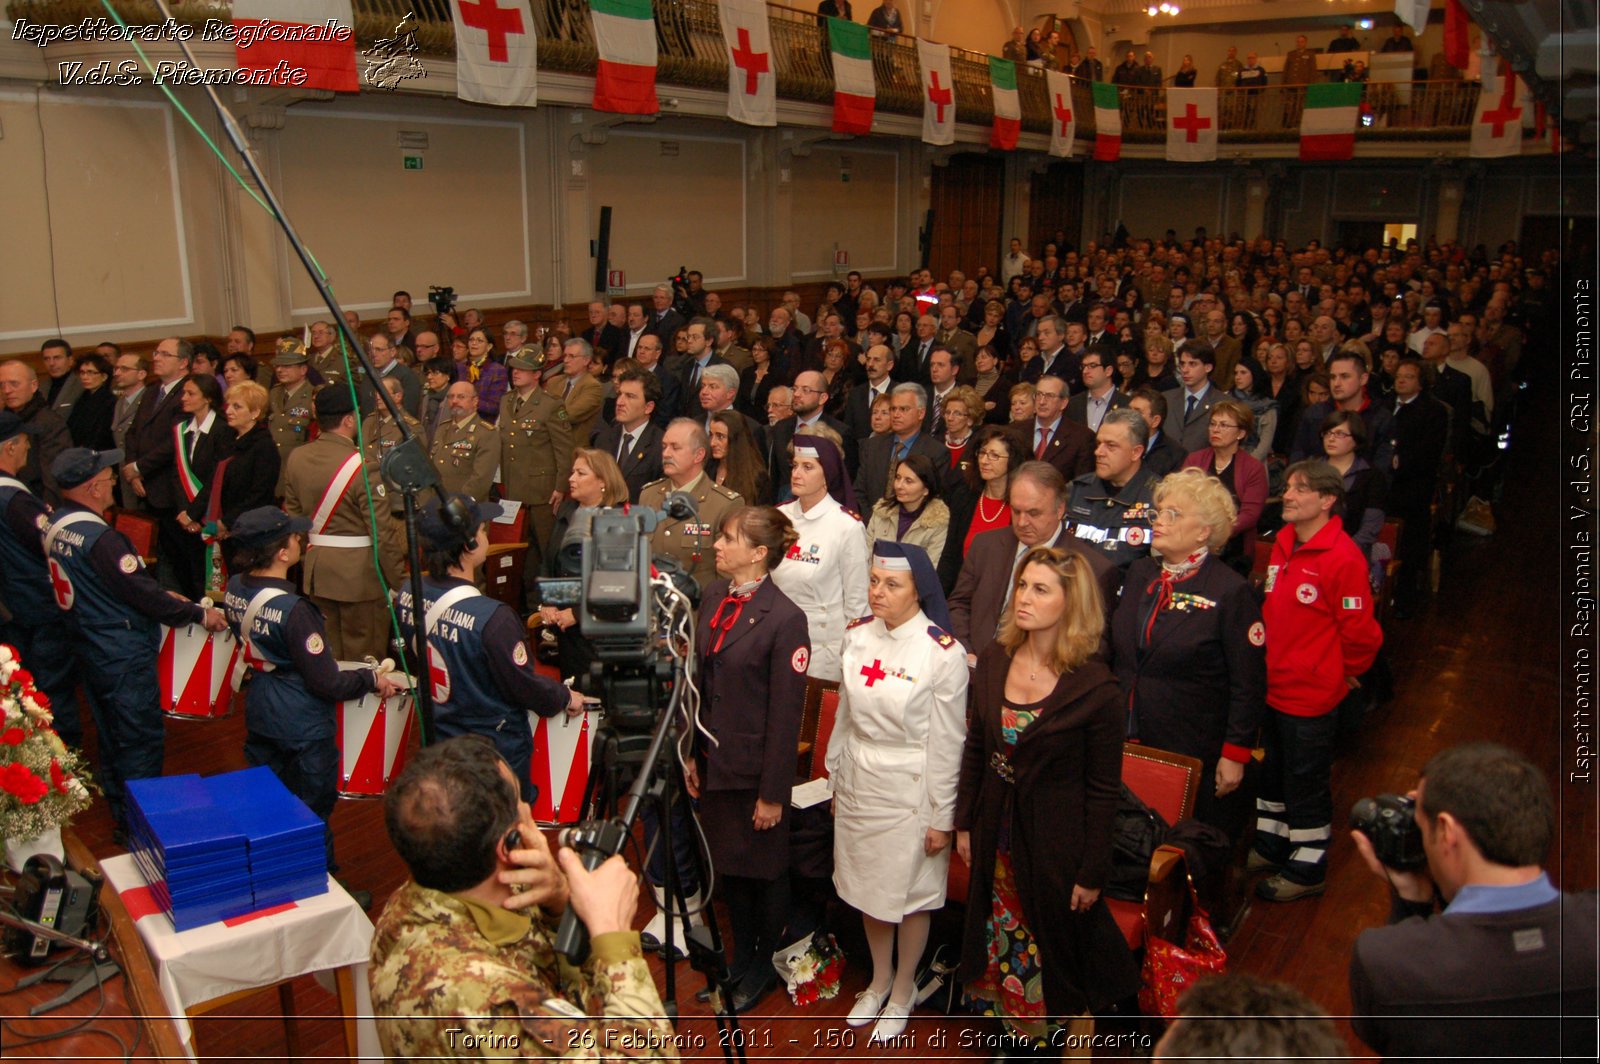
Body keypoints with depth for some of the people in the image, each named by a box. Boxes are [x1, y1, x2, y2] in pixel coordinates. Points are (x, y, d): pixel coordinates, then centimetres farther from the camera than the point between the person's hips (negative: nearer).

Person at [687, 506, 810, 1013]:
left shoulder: (785, 618, -20)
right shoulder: (713, 597, 2)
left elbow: (786, 714, -18)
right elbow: (701, 682, 8)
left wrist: (773, 792, -15)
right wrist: (692, 753, 10)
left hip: (755, 766, -6)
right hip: (714, 759, 7)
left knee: (763, 868, 13)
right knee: (727, 863, 20)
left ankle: (766, 965, 35)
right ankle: (741, 955, 42)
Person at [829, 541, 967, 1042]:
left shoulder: (943, 653, -18)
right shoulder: (858, 635, -3)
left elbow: (947, 741, -14)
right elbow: (846, 714, 7)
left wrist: (942, 817, -10)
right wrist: (836, 779, 12)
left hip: (910, 793, -5)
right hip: (858, 788, 5)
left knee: (910, 896, 11)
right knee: (868, 889, 19)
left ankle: (902, 992, 35)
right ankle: (879, 980, 42)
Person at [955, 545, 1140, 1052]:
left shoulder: (1096, 688, -20)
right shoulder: (994, 659, -5)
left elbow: (1102, 790, -14)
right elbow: (975, 749, 4)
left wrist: (1092, 873, -10)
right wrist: (964, 823, 7)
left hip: (1056, 839, -5)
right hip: (998, 834, 5)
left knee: (1064, 948, 14)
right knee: (1006, 938, 22)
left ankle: (1078, 1045, 38)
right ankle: (1020, 1035, 44)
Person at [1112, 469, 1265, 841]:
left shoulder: (1230, 592, -12)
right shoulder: (1139, 574, 6)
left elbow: (1249, 684, -11)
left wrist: (1235, 754, -11)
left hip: (1194, 754, -5)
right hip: (1127, 742, 5)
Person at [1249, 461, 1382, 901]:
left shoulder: (1343, 558, -23)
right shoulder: (1282, 543, 2)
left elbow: (1361, 633, -18)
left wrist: (1346, 672, -4)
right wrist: (1268, 658, 15)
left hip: (1311, 693, -8)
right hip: (1273, 684, 8)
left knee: (1306, 783, 9)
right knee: (1272, 773, 23)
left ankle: (1307, 868, 27)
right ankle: (1272, 846, 42)